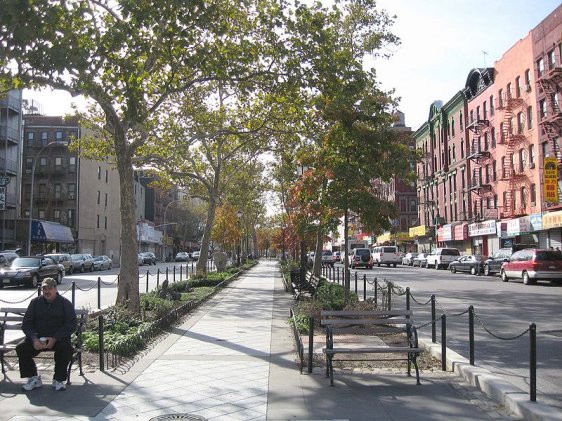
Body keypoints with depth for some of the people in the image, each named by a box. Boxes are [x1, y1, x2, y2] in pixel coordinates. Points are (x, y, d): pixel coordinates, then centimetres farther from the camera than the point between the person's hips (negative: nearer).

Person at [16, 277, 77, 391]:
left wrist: (55, 338, -21)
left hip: (58, 338, -3)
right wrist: (34, 339, -15)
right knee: (21, 349, -21)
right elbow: (26, 323, 4)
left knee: (66, 348, -32)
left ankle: (58, 380, -12)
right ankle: (33, 378, -4)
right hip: (37, 338, 3)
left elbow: (71, 324, -7)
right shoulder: (35, 302, 8)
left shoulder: (66, 304, 0)